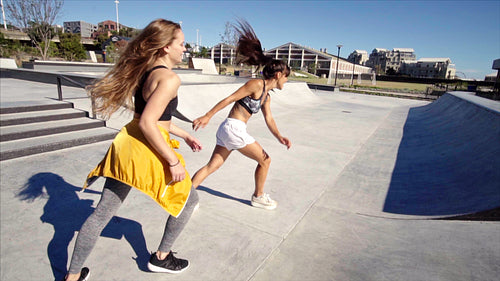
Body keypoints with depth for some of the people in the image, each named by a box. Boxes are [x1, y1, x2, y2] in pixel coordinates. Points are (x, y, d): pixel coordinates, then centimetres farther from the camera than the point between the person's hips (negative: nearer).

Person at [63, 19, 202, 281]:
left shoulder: (145, 71, 12)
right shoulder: (169, 78, -16)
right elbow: (147, 123, -23)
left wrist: (184, 135, 24)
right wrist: (173, 160, -19)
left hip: (127, 146, 9)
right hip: (147, 151, -9)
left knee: (102, 213, 17)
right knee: (188, 198, 16)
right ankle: (161, 257, 29)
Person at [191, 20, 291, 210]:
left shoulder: (266, 96, 18)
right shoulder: (257, 84, -10)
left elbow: (269, 119, 12)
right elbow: (230, 99, -13)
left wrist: (279, 137, -5)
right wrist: (207, 116, -15)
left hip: (227, 130, 9)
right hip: (233, 129, -9)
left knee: (213, 166, 9)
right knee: (265, 160, 6)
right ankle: (258, 197, 23)